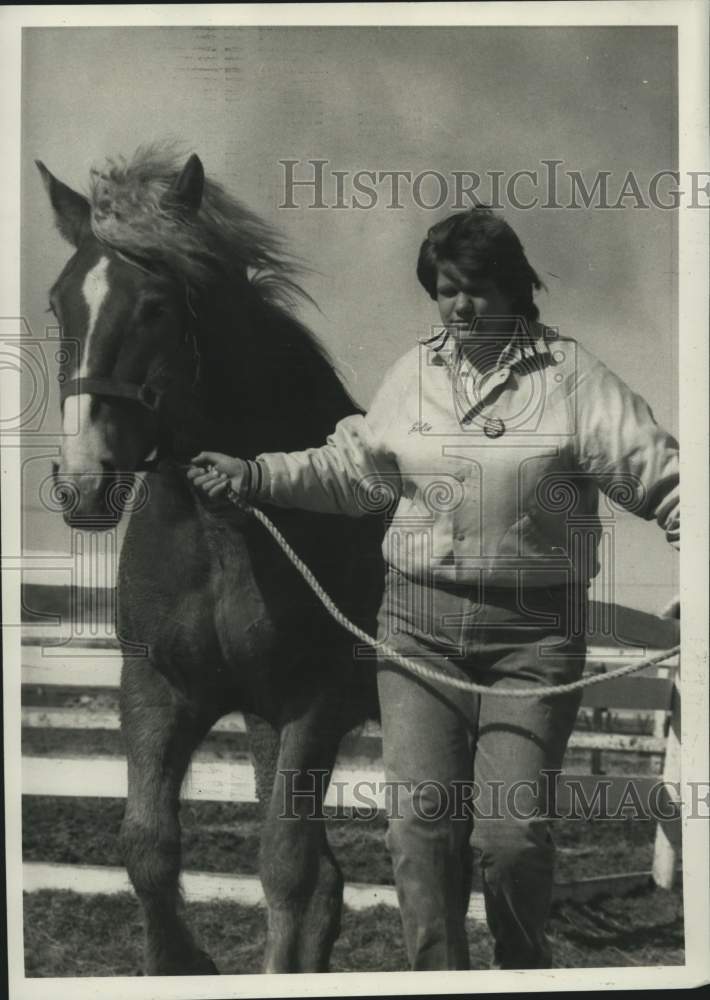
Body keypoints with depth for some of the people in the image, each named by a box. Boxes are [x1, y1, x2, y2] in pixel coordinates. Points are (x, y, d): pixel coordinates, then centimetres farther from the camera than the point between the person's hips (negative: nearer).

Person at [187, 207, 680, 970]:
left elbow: (655, 471, -4)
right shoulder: (413, 372, 9)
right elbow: (351, 472, 17)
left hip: (535, 629, -3)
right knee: (421, 822, 0)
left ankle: (523, 964, 26)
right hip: (420, 621, 3)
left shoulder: (569, 373, -2)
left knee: (512, 829, -4)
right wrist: (250, 475, 12)